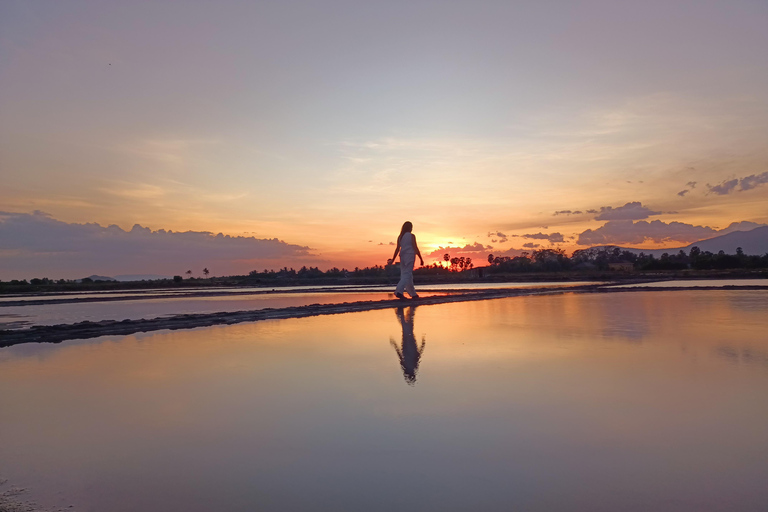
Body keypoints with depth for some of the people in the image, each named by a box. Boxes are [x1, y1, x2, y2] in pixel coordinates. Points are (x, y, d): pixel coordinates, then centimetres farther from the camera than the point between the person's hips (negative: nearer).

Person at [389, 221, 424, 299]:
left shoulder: (400, 237, 9)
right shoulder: (412, 236, -4)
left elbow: (397, 249, 2)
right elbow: (415, 248, -7)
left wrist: (393, 259, 2)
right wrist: (421, 259, -3)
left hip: (402, 256, 6)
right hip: (410, 256, -6)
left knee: (407, 275, 11)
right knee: (407, 275, -10)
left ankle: (413, 294, 19)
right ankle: (399, 291, -29)